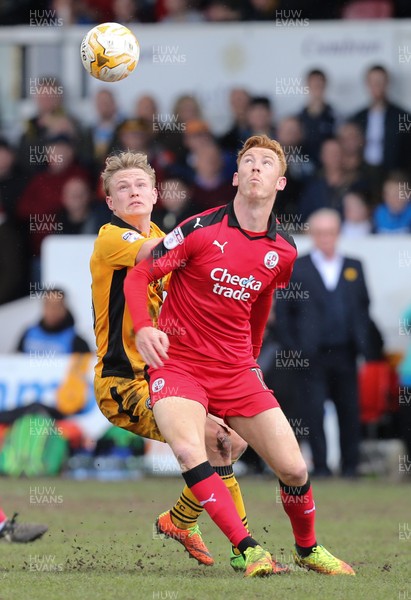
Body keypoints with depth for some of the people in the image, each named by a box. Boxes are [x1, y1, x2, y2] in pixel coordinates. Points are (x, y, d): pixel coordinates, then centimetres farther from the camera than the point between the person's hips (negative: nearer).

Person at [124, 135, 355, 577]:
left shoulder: (283, 252, 1)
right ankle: (247, 549, -27)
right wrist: (143, 328, -22)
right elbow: (138, 276, -5)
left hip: (237, 370, 4)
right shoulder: (201, 229, -12)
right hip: (178, 362, -4)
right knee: (189, 451, -32)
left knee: (294, 469, -3)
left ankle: (307, 548, 26)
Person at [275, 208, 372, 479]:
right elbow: (283, 311, 2)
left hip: (345, 355, 3)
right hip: (312, 355, -2)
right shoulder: (295, 268, 2)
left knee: (349, 413, 5)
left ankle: (351, 465, 14)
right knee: (314, 413, -5)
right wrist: (293, 350, -5)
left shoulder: (354, 268, 11)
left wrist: (363, 347, 5)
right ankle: (320, 465, 2)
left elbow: (364, 307, 14)